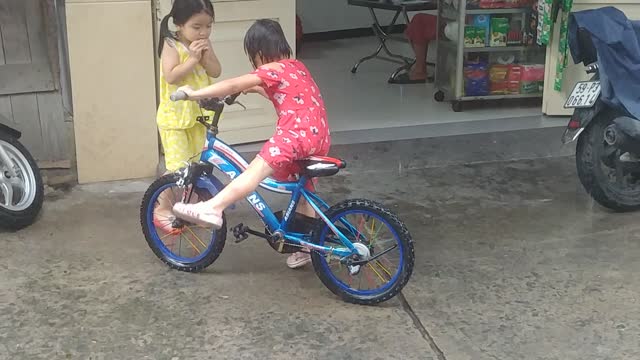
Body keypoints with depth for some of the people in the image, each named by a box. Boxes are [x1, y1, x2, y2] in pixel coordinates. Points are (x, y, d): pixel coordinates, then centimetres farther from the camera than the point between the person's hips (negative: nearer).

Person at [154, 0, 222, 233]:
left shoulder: (203, 44, 4)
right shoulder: (171, 45, -15)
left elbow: (216, 72, -1)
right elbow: (171, 76, -25)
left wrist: (206, 56, -18)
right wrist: (192, 59, -26)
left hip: (198, 114, 7)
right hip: (174, 116, -6)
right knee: (178, 167, -9)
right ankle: (162, 209, 8)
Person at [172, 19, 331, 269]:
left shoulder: (272, 70, -3)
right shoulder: (296, 66, 23)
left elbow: (232, 85, -10)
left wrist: (194, 93, -6)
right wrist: (257, 89, 31)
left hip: (298, 134, -9)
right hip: (319, 137, 9)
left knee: (256, 170, -23)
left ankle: (212, 209, -37)